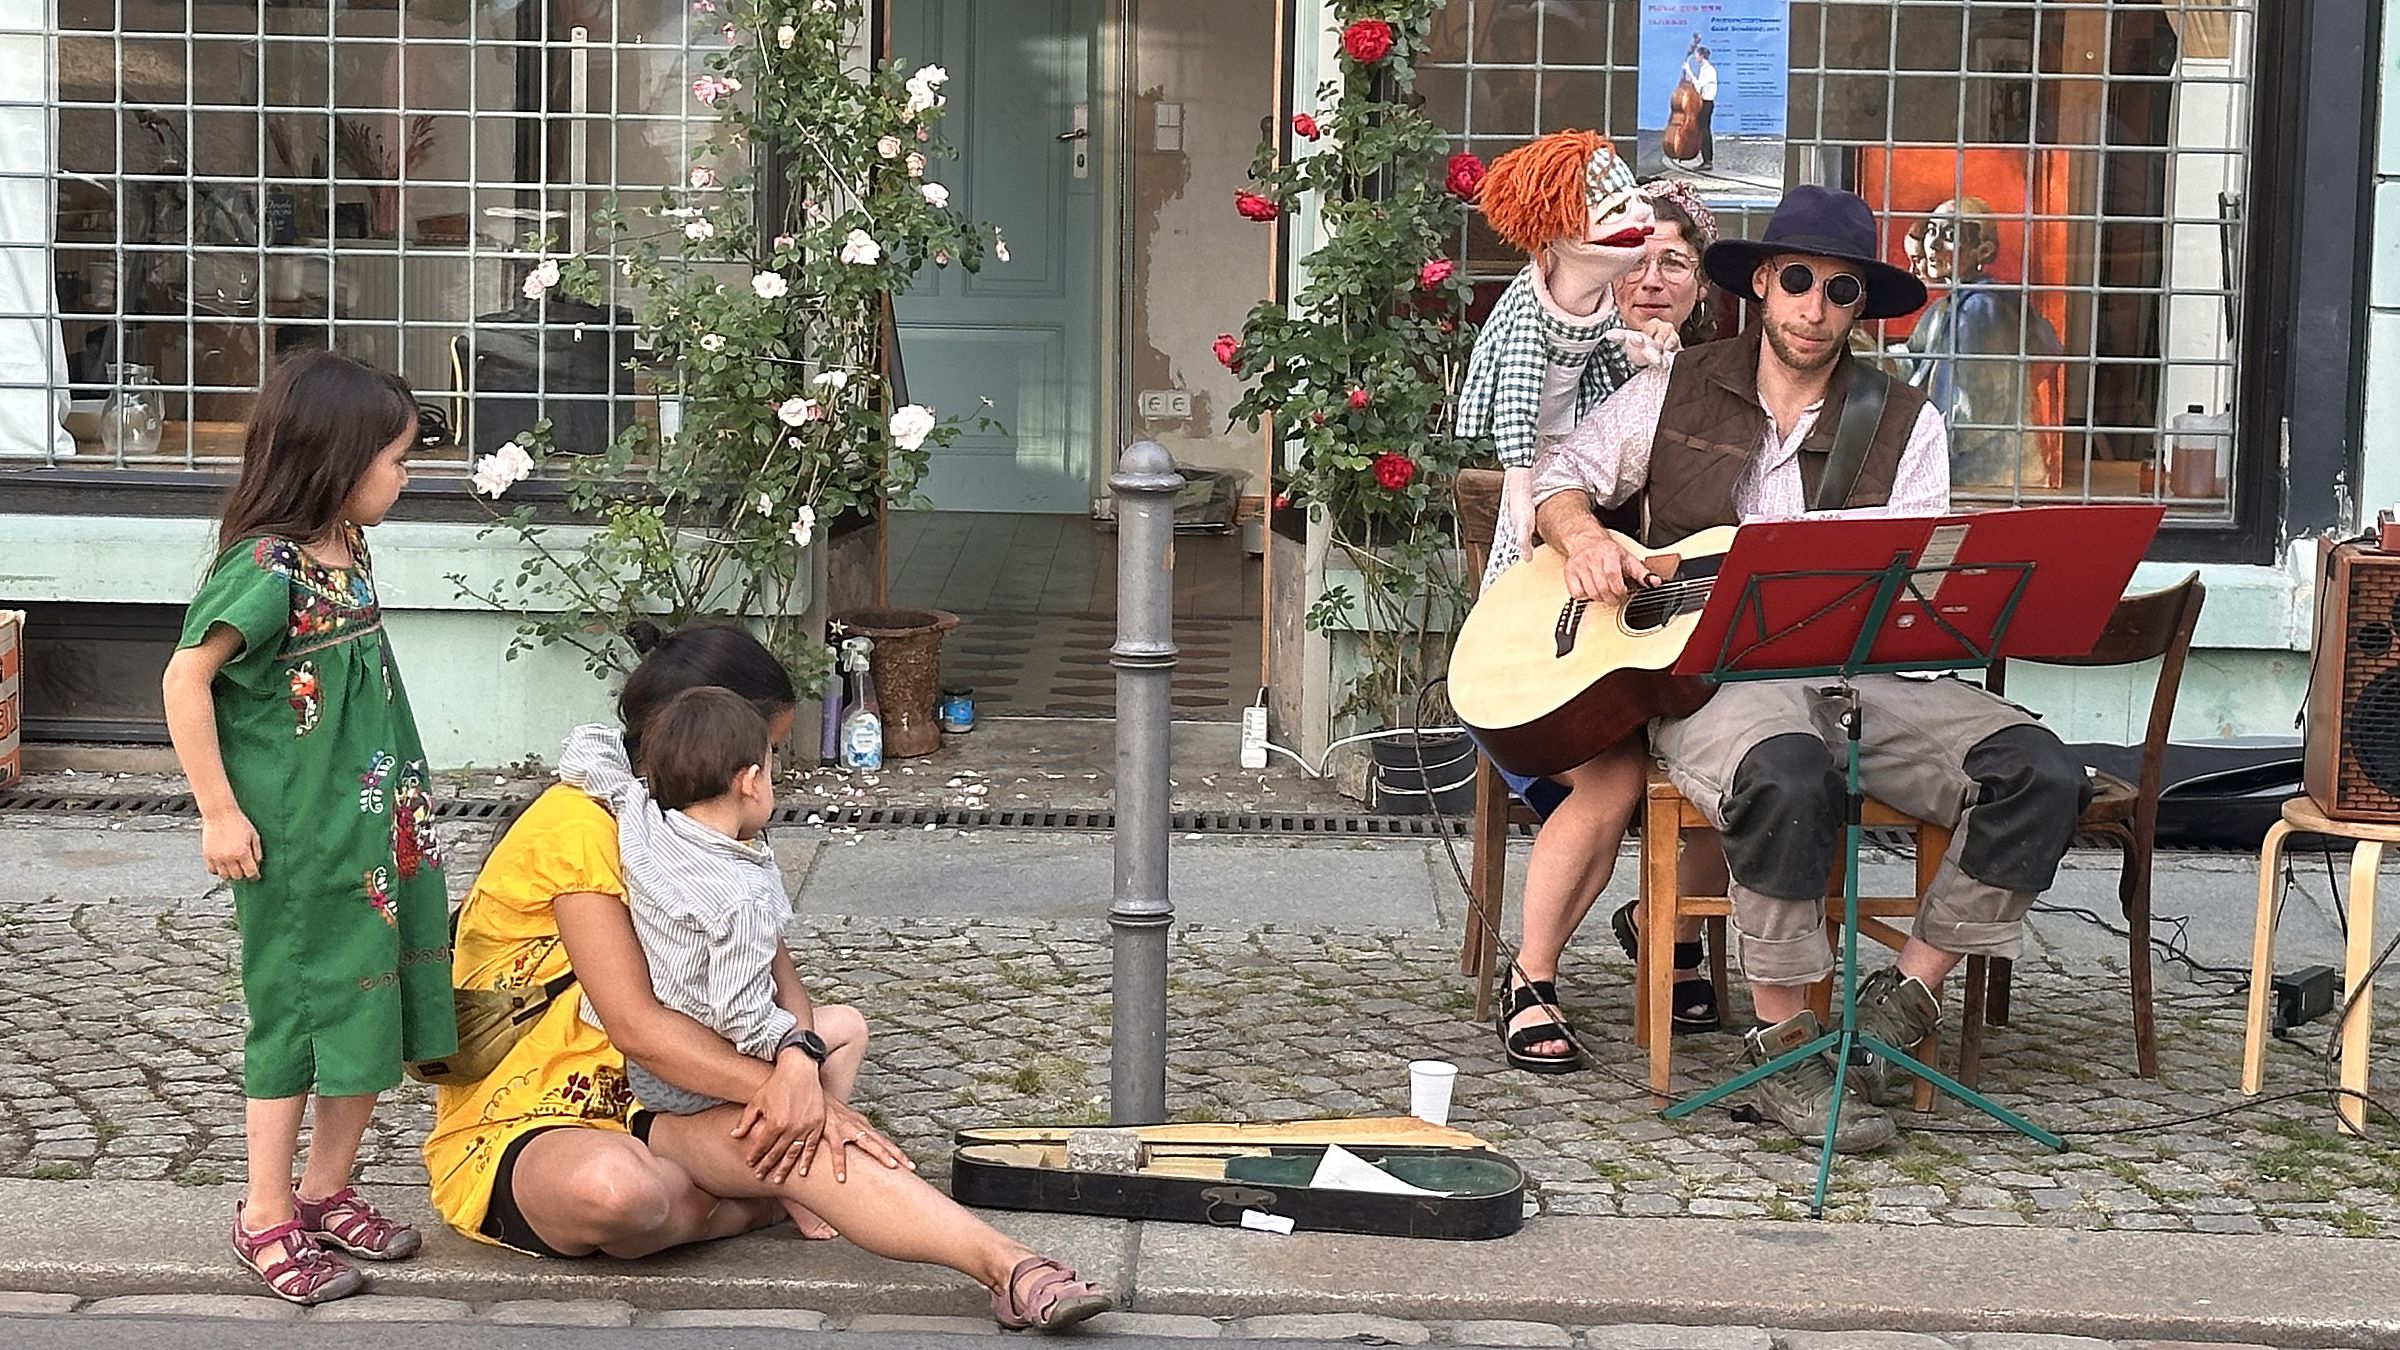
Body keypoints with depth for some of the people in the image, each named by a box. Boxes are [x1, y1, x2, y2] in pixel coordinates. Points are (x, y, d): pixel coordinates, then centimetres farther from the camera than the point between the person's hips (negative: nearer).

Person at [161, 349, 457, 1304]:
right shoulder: (266, 567, -19)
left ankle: (326, 1189, 29)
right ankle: (267, 1218, 17)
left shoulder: (348, 554, 6)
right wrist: (219, 812, -17)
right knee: (296, 1015, 3)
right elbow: (186, 681, -19)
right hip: (297, 842, -8)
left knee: (377, 1010, 13)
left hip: (376, 833, 8)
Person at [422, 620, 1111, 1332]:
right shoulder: (578, 825, -17)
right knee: (611, 1187, -42)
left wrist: (798, 1061, -23)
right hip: (510, 1135, -6)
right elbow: (635, 1025, -24)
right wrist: (785, 1085, -24)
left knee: (793, 1135, -25)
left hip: (636, 1114, 6)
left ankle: (1010, 1270, -33)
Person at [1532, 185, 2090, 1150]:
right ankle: (1782, 1040, -22)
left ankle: (1898, 1001, -9)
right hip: (1706, 673, -3)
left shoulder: (1906, 425, 13)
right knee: (1787, 778, -40)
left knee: (2039, 773, -22)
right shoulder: (1674, 394, 12)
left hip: (1857, 675, 3)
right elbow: (1562, 476, 19)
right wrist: (1583, 537, -4)